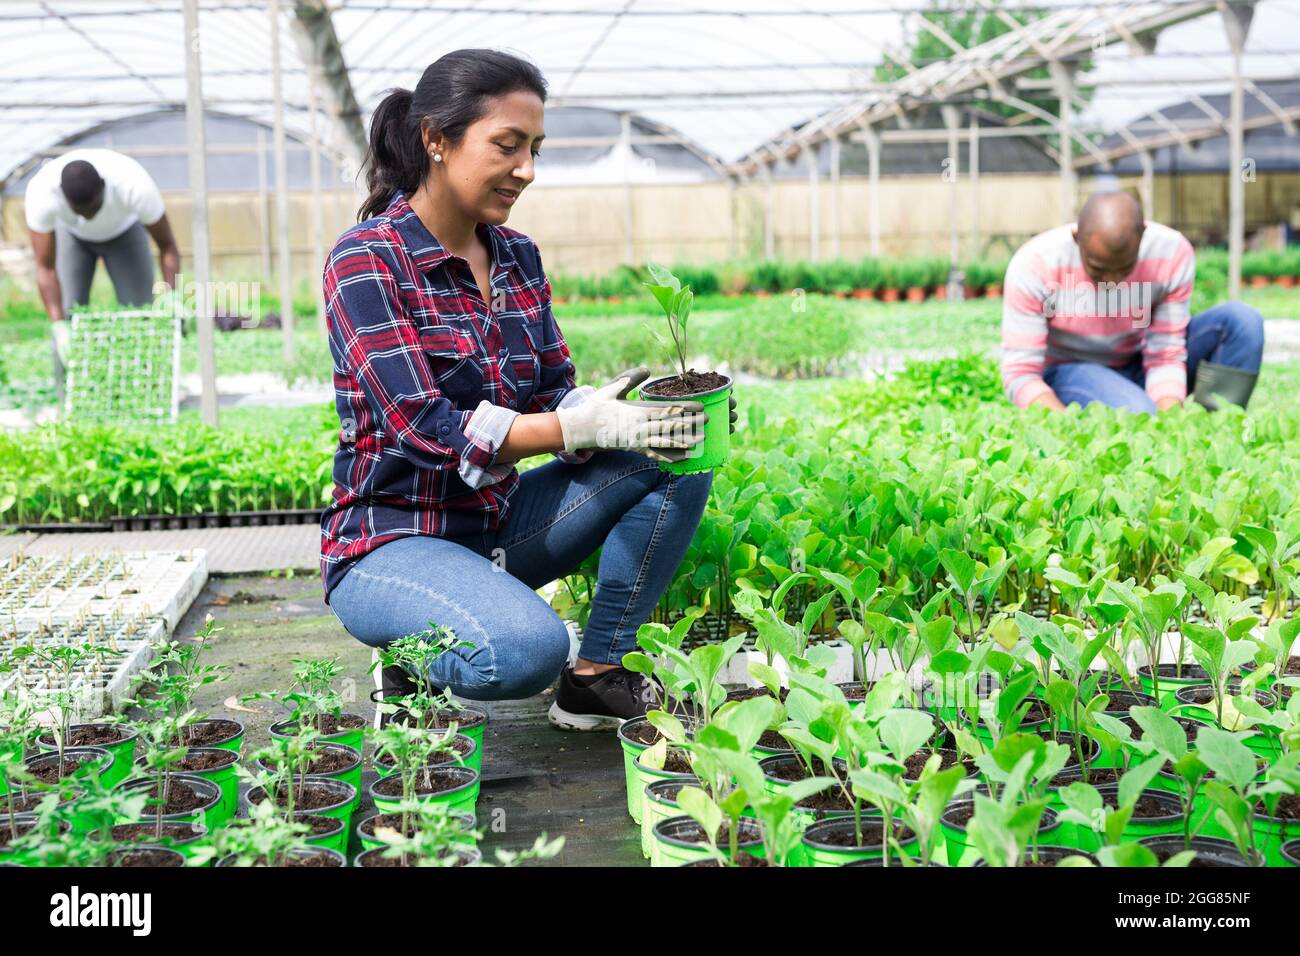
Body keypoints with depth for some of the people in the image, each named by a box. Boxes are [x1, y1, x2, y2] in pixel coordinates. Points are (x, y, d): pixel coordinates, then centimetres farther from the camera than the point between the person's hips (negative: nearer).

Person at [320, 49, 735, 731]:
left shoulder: (518, 257, 6)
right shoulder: (367, 260, -15)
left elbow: (554, 399, 4)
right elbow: (424, 429, -24)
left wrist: (623, 412, -19)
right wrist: (588, 426, -33)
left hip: (499, 521, 7)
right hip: (393, 540, -7)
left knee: (678, 455, -8)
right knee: (527, 647, -36)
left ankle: (598, 676, -4)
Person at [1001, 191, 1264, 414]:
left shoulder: (1173, 253, -20)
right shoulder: (1034, 265, -26)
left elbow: (1165, 356, -16)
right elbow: (1020, 374, -25)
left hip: (1138, 368, 4)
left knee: (1241, 319, -17)